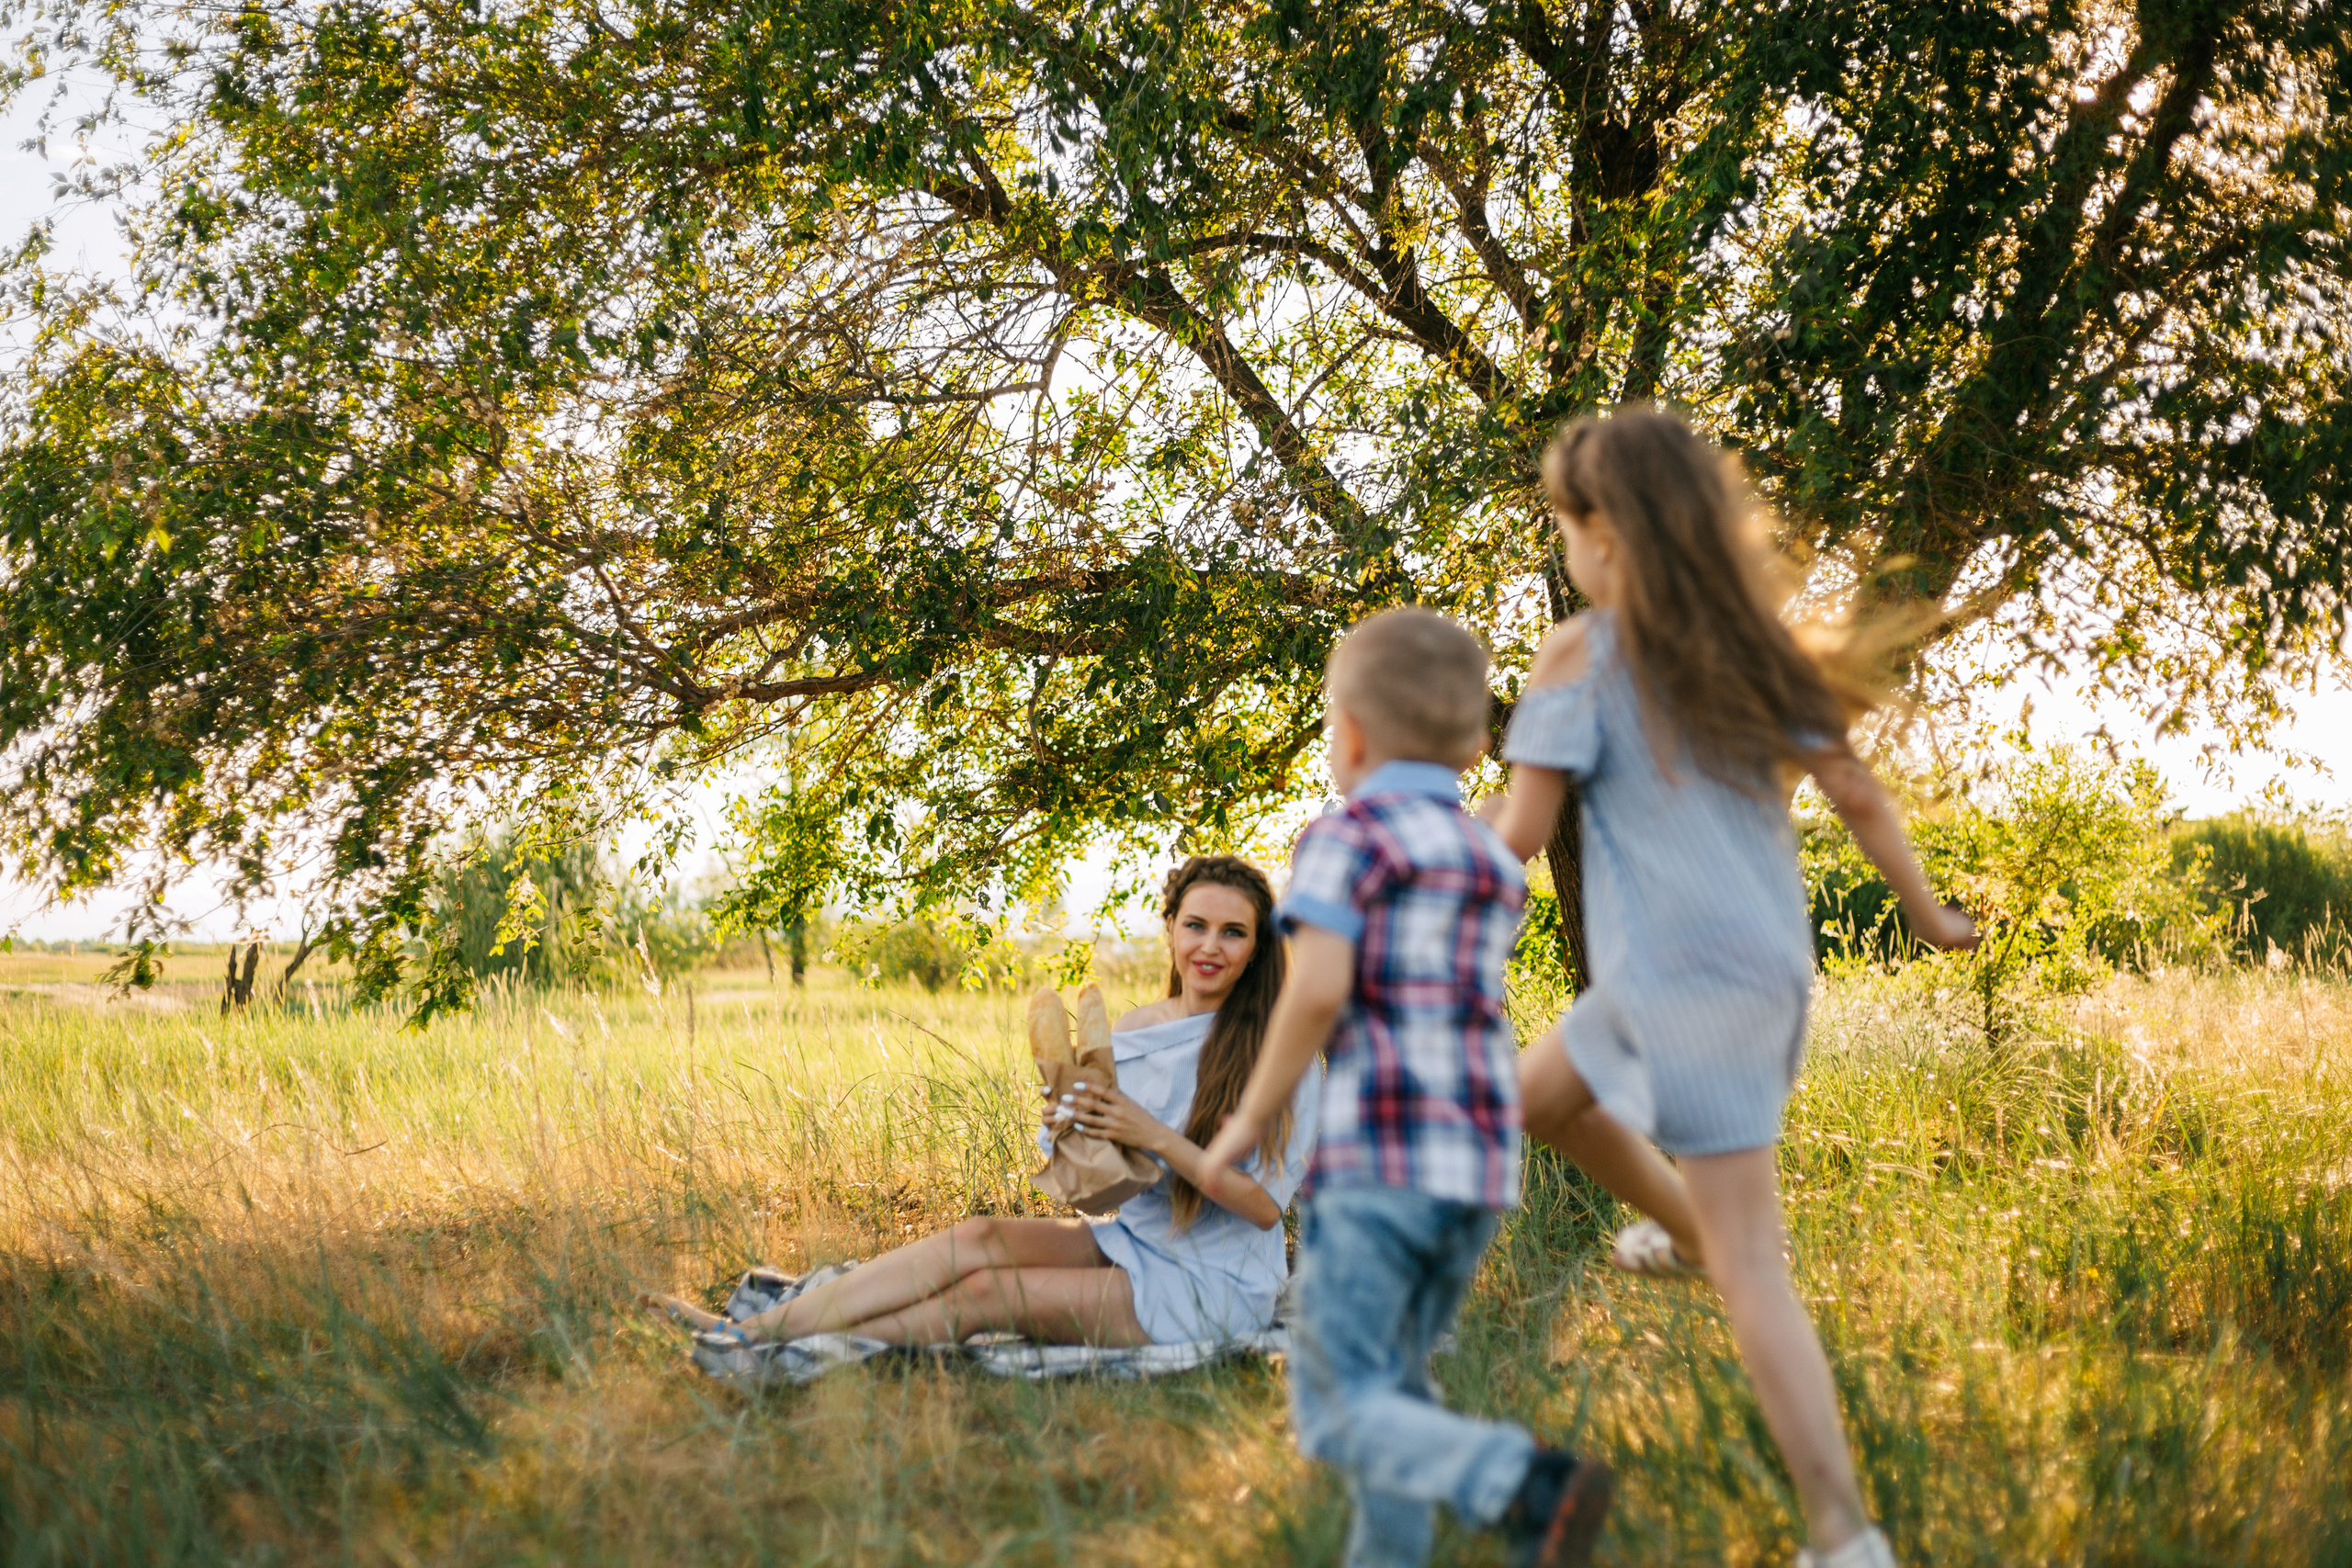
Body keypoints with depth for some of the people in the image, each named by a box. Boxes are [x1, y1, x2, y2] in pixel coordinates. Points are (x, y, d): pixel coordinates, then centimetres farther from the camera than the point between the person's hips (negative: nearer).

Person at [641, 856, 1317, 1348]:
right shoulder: (1133, 1030, 7)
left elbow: (1267, 1205, -16)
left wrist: (1155, 1136, -24)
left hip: (1213, 1286, -5)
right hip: (1130, 1240, 5)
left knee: (988, 1293, -20)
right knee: (978, 1238, -18)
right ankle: (747, 1331, -21)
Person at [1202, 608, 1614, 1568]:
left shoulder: (1349, 835, -3)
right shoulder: (1495, 863, 19)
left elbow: (1319, 988, -16)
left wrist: (1252, 1117, -4)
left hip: (1379, 1156, -8)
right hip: (1481, 1162, 8)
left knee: (1340, 1403, -8)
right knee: (1392, 1378, 18)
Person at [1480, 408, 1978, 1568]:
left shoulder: (1583, 653, -10)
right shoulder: (1749, 646, 6)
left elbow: (1520, 831, -13)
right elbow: (1855, 792, 7)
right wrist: (1928, 914, 19)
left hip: (1684, 980, -7)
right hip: (1769, 961, 7)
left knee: (1751, 1273, -4)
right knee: (1541, 1094, 30)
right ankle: (1685, 1227, 49)